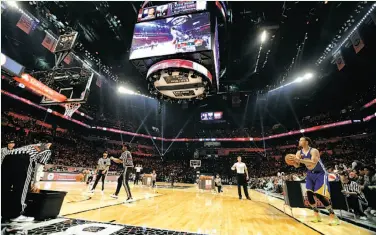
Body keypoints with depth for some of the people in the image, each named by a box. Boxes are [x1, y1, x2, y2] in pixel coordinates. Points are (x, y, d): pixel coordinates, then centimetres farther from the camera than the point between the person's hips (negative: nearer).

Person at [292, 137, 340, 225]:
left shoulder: (314, 151, -23)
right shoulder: (299, 152, -4)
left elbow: (313, 163, -39)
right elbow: (296, 165, -2)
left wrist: (300, 160, -43)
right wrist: (295, 160, -21)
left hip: (320, 174, -6)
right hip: (310, 174, 6)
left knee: (319, 195, -13)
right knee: (309, 195, 1)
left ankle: (333, 217, 6)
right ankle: (317, 216, 16)